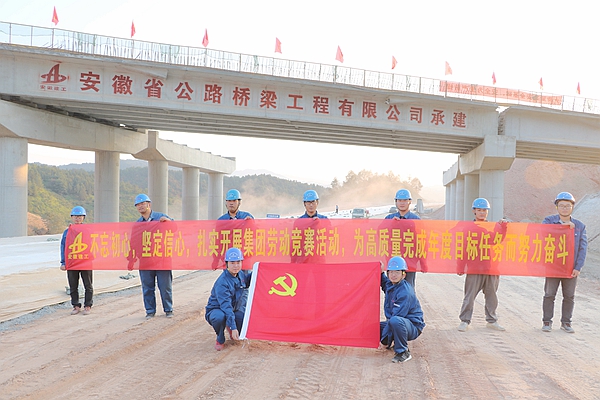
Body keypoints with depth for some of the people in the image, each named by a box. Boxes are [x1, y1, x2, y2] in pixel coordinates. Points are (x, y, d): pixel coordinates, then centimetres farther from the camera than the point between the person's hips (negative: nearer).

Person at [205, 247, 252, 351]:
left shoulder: (240, 274, -4)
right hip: (216, 310, -6)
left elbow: (247, 279, 23)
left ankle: (229, 329, 17)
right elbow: (225, 306, -33)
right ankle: (220, 340, -10)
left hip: (235, 310, 7)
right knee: (220, 317, -43)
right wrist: (233, 327, -41)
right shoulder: (222, 282, -27)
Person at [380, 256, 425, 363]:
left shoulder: (405, 292, -24)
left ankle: (403, 352, -23)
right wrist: (381, 273, 13)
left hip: (413, 327, -9)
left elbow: (396, 316, -27)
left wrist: (384, 340, -25)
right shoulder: (391, 285, 4)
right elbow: (385, 284, 34)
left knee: (395, 321, -40)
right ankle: (396, 342, 17)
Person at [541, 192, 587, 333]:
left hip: (571, 268, 2)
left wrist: (578, 267, -7)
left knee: (569, 296, 8)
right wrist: (562, 226, -22)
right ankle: (547, 321, 14)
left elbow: (583, 248, 2)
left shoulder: (579, 226, 6)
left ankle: (566, 322, 20)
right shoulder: (549, 221, 2)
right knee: (549, 294, 4)